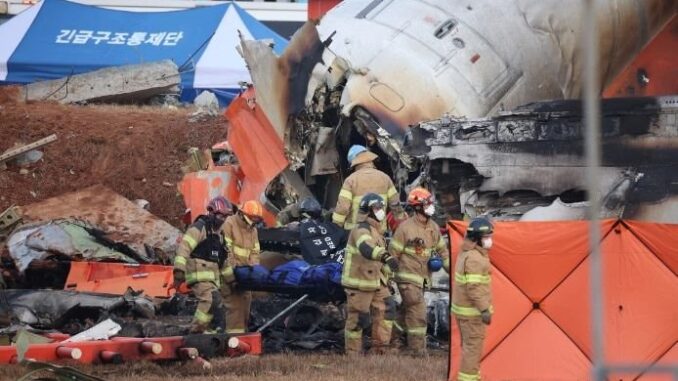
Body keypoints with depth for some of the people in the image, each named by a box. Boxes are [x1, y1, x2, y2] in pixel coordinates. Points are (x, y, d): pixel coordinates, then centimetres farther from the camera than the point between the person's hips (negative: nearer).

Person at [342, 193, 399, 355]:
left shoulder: (376, 230, 15)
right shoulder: (362, 230, -19)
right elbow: (366, 248, -42)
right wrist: (386, 257, -58)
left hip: (374, 282, 10)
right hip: (359, 283, -10)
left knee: (386, 309, 6)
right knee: (357, 319, -3)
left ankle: (379, 349, 14)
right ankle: (353, 354, 7)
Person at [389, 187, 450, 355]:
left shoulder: (433, 227, 7)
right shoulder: (406, 228, -15)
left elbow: (443, 251, 17)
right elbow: (393, 253, -10)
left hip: (423, 278, 7)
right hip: (408, 277, -7)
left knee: (407, 311, 16)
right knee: (418, 312, -13)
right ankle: (418, 350, -10)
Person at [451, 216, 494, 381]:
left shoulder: (466, 253, 13)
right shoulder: (474, 259, -21)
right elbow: (474, 287, -26)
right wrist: (484, 309, -27)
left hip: (463, 307, 11)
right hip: (472, 311, -11)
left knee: (470, 345, 18)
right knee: (473, 346, -6)